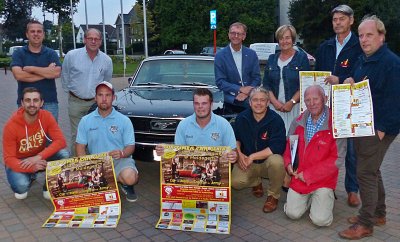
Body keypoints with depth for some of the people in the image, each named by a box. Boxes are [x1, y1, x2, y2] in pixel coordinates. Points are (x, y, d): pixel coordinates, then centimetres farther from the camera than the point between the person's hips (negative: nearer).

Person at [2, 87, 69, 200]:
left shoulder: (46, 116, -17)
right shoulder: (11, 125, -23)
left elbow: (61, 141, -23)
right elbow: (8, 158, -22)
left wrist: (39, 157, -36)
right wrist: (32, 167, -41)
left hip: (40, 158, 2)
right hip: (19, 162, -2)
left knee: (63, 154, -26)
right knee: (21, 186, -32)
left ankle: (49, 187, -2)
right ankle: (28, 178, 8)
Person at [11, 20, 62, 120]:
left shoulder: (51, 53, 6)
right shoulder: (18, 53, 5)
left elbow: (56, 73, -11)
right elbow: (18, 75, -10)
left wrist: (31, 69, -10)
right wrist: (46, 72, -10)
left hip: (49, 102, 0)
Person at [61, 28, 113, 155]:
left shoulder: (107, 60, 1)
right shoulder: (71, 55, -5)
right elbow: (65, 77, 7)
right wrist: (71, 91, 13)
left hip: (96, 102, 1)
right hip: (76, 102, -1)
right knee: (76, 135, 4)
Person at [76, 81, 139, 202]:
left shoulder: (124, 120, 1)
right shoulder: (85, 121, 7)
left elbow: (130, 146, 0)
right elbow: (80, 146, 7)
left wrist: (122, 153, -24)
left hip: (120, 161, -2)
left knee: (130, 178, -34)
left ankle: (126, 185, 6)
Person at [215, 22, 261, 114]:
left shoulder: (251, 54, 5)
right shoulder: (220, 56, -3)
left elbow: (257, 78, 4)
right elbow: (220, 81, -7)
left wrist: (247, 93, -15)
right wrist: (240, 89, -18)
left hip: (251, 102, 3)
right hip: (231, 103, -2)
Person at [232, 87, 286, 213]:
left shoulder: (276, 120, -15)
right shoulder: (241, 118, -3)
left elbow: (277, 147, -22)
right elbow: (236, 138, 10)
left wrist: (252, 157, -24)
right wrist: (239, 153, -10)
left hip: (268, 161, -3)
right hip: (246, 161, 3)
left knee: (276, 162, -37)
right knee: (236, 182, -23)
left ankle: (273, 195, -7)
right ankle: (256, 182, 16)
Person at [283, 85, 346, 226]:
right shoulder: (298, 122, 3)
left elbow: (337, 159, -14)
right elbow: (289, 146, 15)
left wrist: (308, 175, -14)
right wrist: (288, 163, -7)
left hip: (323, 180, -3)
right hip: (298, 177, 4)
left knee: (320, 219, -14)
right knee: (293, 213, -9)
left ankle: (326, 198, 19)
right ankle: (308, 198, 23)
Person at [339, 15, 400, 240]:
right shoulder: (362, 60, 12)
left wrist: (382, 130, -22)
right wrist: (350, 83, -1)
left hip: (378, 129, -9)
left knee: (366, 173, -5)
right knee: (372, 170, 18)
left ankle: (366, 223, 8)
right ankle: (379, 213, 33)